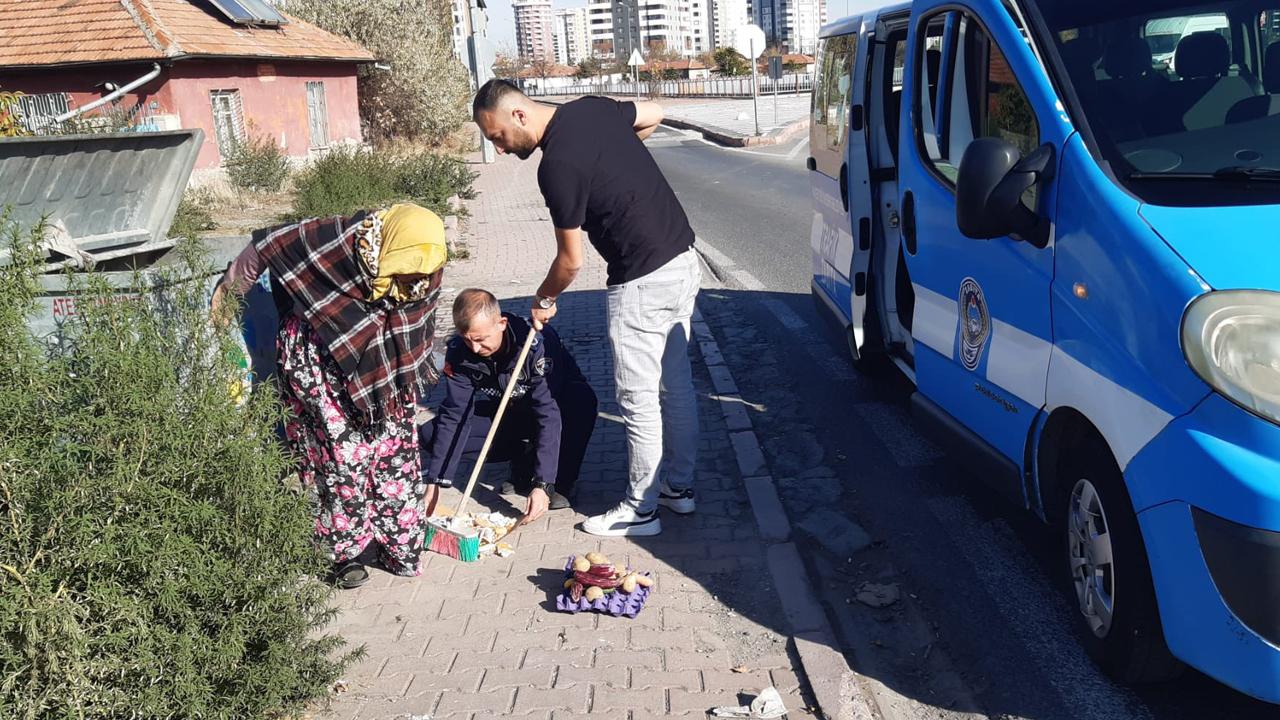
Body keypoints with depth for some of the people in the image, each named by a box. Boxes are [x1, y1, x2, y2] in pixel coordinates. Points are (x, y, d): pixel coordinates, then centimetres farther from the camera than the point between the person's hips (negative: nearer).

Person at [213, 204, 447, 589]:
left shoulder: (425, 268, -13)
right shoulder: (341, 242, -30)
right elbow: (270, 246, -16)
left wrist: (411, 381, 18)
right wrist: (228, 289, -3)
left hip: (381, 365, 5)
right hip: (318, 359, -5)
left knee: (396, 447, 4)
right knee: (342, 452, -8)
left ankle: (398, 546, 18)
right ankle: (339, 552, 9)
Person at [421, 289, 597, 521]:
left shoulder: (537, 342, -35)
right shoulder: (459, 351, -20)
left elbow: (549, 415, -38)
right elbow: (454, 415, -18)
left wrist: (543, 484, -43)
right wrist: (435, 482, -25)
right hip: (508, 416, 4)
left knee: (582, 401, -40)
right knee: (430, 434, -14)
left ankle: (561, 481, -15)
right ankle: (524, 458, -1)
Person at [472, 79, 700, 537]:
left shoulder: (557, 166, -20)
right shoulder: (591, 108, 4)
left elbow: (571, 260, -11)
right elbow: (654, 114, 22)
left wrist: (543, 300, 7)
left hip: (644, 280, -9)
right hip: (683, 259, 9)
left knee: (638, 400, 2)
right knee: (675, 383, 18)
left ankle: (640, 510, 15)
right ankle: (678, 486, 31)